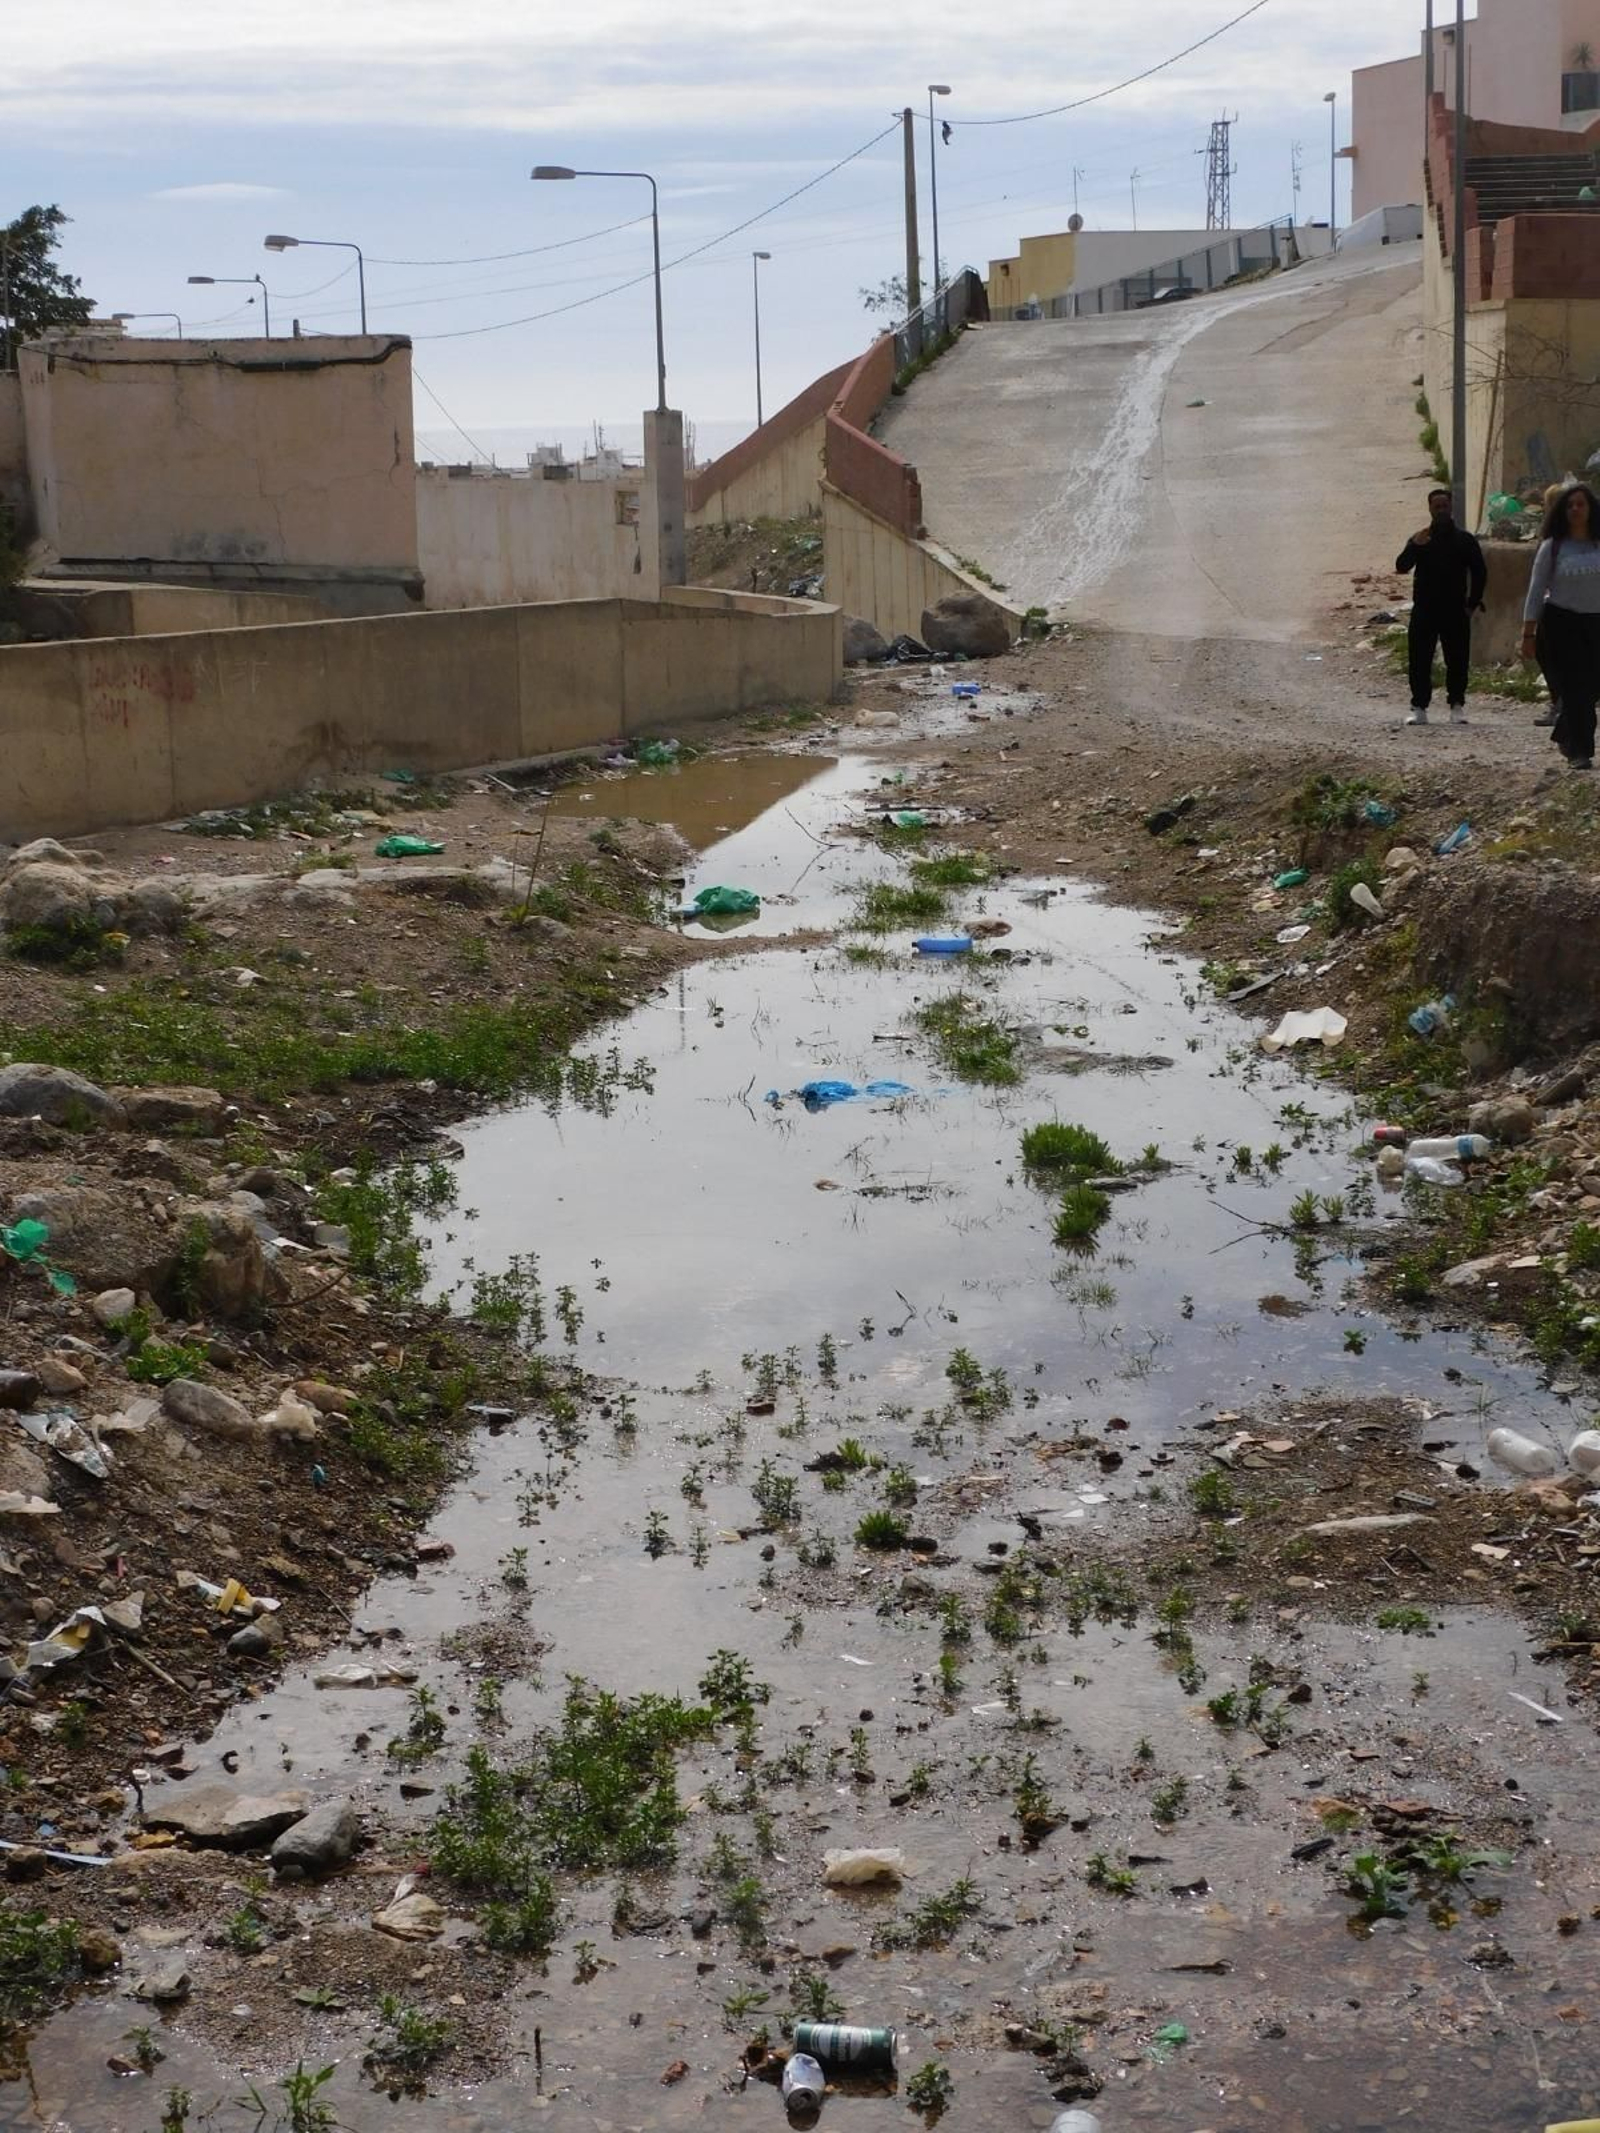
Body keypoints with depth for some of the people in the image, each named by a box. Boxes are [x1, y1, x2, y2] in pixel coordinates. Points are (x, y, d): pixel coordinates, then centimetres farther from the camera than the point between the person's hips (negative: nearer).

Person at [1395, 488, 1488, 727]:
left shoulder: (1464, 540, 7)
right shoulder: (1420, 539, 8)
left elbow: (1480, 572, 10)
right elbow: (1401, 566, -5)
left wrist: (1473, 603, 3)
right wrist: (1414, 546, -22)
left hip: (1455, 611, 0)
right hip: (1424, 611, 0)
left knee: (1457, 661, 0)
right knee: (1420, 661, -3)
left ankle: (1457, 706, 8)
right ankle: (1419, 707, 2)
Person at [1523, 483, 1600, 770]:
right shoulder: (1552, 547, 0)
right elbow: (1536, 591, 0)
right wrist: (1529, 633, -4)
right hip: (1562, 624, -3)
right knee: (1574, 689, -6)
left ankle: (1564, 735, 29)